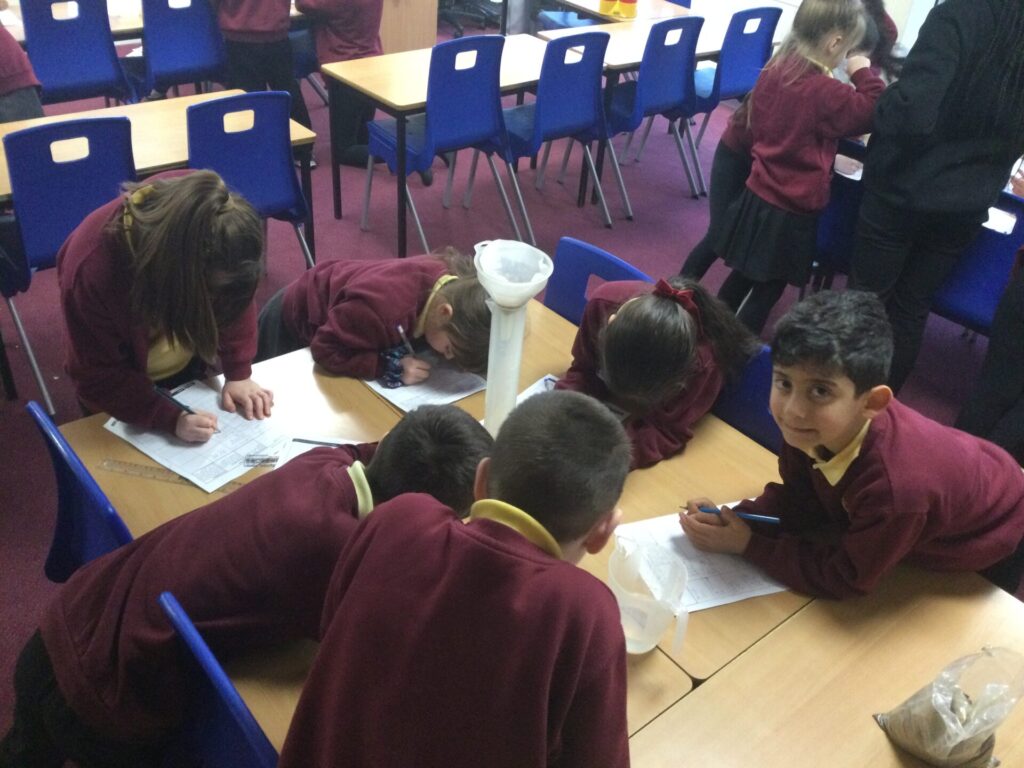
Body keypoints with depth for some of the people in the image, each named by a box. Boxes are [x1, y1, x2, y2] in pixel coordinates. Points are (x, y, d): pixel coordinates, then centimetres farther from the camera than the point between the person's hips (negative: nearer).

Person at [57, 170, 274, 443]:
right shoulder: (93, 271, -40)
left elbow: (235, 298, -13)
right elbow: (98, 379, -28)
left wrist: (238, 373, -19)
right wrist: (173, 419, -37)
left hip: (189, 366, 4)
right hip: (126, 384, -3)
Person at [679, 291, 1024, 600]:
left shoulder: (896, 487, -50)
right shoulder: (808, 425, -31)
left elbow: (844, 579, -34)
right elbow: (798, 498, -14)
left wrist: (747, 544, -32)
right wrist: (734, 520, -31)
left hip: (987, 545, -5)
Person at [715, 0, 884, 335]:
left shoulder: (773, 70, 1)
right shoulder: (826, 92, -22)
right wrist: (865, 75, -6)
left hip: (757, 194, 7)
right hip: (792, 210, -7)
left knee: (744, 274, 22)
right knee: (768, 288, 6)